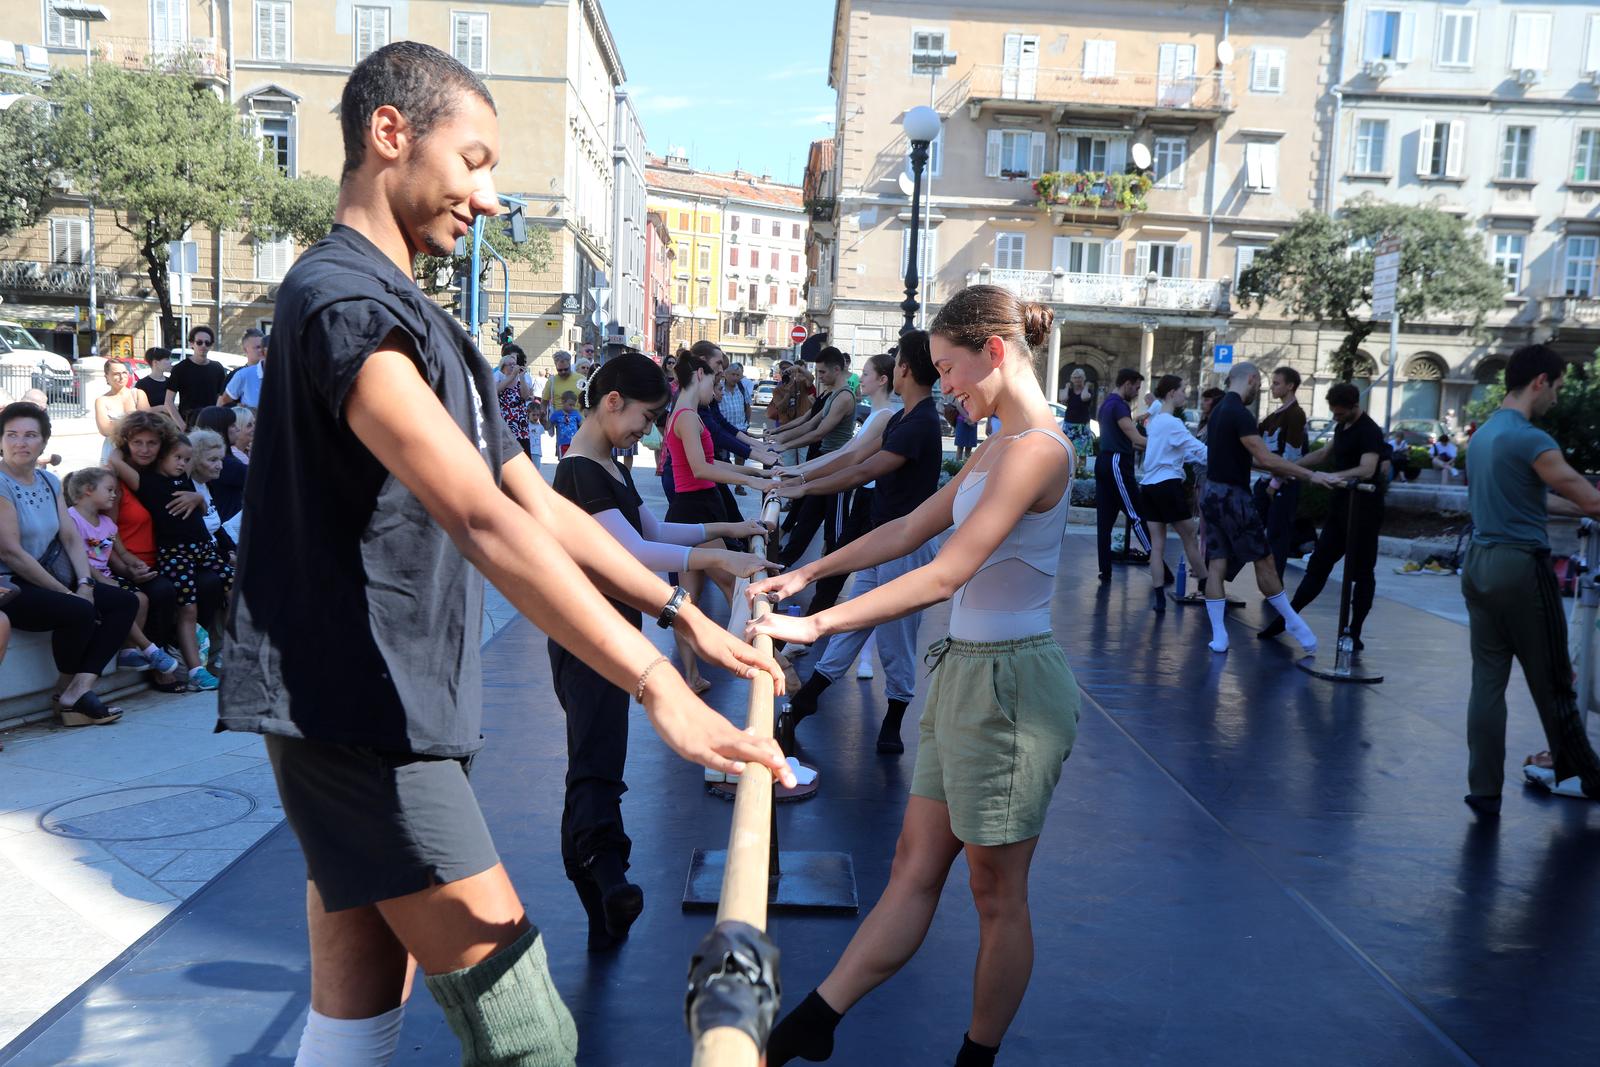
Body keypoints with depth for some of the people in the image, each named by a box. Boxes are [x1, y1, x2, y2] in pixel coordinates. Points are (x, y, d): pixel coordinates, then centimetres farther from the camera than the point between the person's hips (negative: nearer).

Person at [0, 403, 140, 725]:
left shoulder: (49, 481, 11)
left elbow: (71, 537, 7)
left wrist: (85, 584, -9)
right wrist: (68, 593, -19)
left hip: (45, 580, 9)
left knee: (126, 602, -3)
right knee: (79, 612, -30)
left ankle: (79, 690, -15)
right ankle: (66, 690, -3)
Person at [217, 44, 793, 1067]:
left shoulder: (425, 324, 18)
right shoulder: (344, 299, -14)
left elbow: (539, 504, 17)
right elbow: (483, 520, -27)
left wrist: (681, 611, 11)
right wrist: (658, 685, -30)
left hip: (399, 712, 10)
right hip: (357, 714, -10)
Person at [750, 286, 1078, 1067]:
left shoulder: (1036, 448, -19)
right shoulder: (995, 448, 13)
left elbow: (946, 574, -26)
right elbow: (910, 530, 19)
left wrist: (815, 625, -26)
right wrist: (807, 572, 17)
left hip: (1008, 682, -9)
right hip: (965, 672, 9)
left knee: (997, 891, 7)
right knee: (915, 866, 12)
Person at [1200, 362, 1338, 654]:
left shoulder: (1219, 410, 13)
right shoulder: (1239, 414, -16)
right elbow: (1266, 459, -22)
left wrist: (1280, 472, 22)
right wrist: (1312, 476, -20)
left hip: (1212, 493, 9)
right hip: (1233, 496, -9)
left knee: (1216, 564, 4)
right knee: (1264, 561, 3)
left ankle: (1218, 636, 3)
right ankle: (1292, 622, 15)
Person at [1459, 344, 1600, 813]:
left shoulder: (1482, 434, 13)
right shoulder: (1530, 439, -14)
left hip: (1479, 564, 8)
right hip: (1522, 566, -8)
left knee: (1487, 681, 7)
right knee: (1552, 683, 8)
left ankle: (1484, 789, 8)